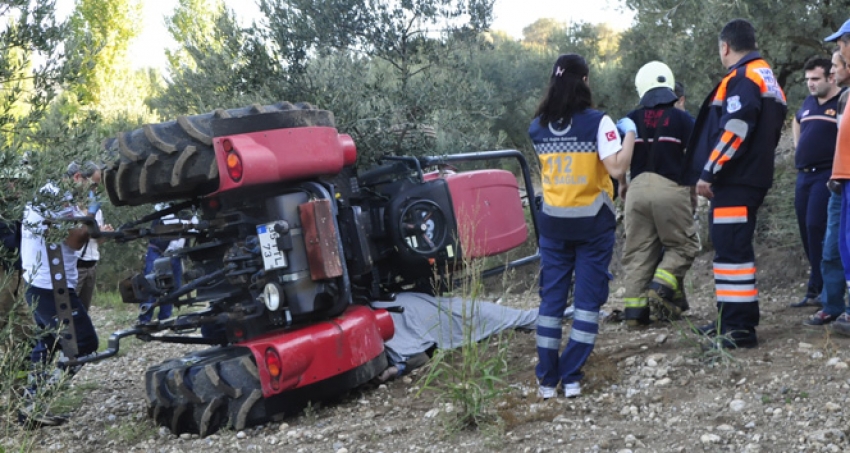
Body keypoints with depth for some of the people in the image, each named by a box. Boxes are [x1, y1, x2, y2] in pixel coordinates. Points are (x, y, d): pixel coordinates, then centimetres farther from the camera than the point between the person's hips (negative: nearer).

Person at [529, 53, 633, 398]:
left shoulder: (537, 127, 1)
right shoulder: (597, 122, -12)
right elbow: (617, 168, -19)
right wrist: (630, 133, -4)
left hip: (553, 222, 3)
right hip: (592, 222, -3)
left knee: (551, 298, 9)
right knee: (588, 298, 6)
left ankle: (547, 380, 10)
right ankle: (571, 378, 5)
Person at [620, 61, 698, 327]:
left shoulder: (630, 121, 8)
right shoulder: (682, 119, 1)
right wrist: (695, 188, 12)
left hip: (638, 188, 3)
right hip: (671, 189, -3)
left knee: (638, 250, 8)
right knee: (682, 245, 11)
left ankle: (634, 307, 3)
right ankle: (662, 286, -10)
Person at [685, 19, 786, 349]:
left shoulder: (742, 78, -11)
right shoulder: (766, 80, 21)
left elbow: (736, 130, -23)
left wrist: (708, 172, -19)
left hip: (734, 180, -11)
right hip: (750, 177, 11)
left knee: (733, 249, -9)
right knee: (732, 247, 15)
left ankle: (741, 329, -8)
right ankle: (732, 319, 22)